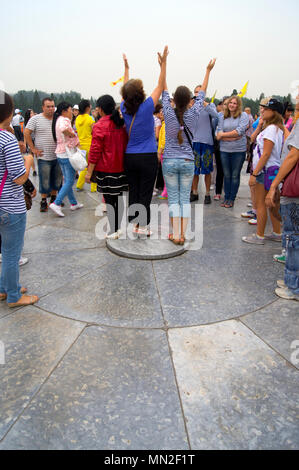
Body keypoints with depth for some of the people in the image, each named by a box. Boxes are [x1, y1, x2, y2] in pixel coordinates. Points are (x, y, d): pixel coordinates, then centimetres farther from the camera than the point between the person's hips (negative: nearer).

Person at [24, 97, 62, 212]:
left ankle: (54, 197, 29)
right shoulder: (35, 119, -3)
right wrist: (33, 149, -8)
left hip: (58, 156, 4)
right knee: (44, 181, 0)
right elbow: (26, 133, -4)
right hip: (44, 157, -4)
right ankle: (43, 201, 13)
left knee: (57, 180, 12)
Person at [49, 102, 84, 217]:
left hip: (61, 154, 10)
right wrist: (73, 135, -18)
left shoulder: (58, 119, 15)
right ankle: (56, 203, -10)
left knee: (67, 180, 14)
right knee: (69, 181, -5)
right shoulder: (64, 120, -15)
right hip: (68, 153, -10)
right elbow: (63, 129, -37)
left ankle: (73, 203, 23)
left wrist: (74, 140, 9)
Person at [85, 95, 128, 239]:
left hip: (106, 169, -6)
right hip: (121, 167, 6)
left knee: (109, 199, 0)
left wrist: (89, 171, -9)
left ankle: (113, 231, 5)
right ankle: (118, 228, 22)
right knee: (118, 197, 13)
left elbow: (95, 151, -13)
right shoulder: (122, 123, 7)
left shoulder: (100, 126, -11)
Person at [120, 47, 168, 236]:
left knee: (133, 191, 11)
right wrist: (164, 62, 2)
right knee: (145, 193, 2)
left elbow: (126, 90, 20)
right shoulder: (146, 107, -12)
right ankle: (143, 226, 6)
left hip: (130, 157, 5)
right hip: (148, 157, -5)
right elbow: (160, 86, -3)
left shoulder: (124, 108, 1)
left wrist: (126, 67, 30)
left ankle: (133, 223, 17)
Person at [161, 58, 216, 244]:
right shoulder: (193, 114, -5)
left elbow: (164, 92, 7)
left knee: (173, 199, 4)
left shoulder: (169, 113, -7)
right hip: (188, 161, 1)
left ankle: (175, 235, 3)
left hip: (169, 161, 0)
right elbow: (202, 94, 10)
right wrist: (208, 71, 23)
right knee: (185, 198, 7)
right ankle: (183, 234, 8)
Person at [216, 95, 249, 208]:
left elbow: (239, 131, -13)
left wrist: (223, 134, -7)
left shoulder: (243, 116, 1)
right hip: (224, 150, 2)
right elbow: (218, 136, -4)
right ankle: (226, 198, 19)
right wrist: (233, 137, -14)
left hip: (239, 150, -2)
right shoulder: (222, 117, 6)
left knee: (235, 176, 4)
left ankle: (232, 199, 13)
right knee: (227, 175, 9)